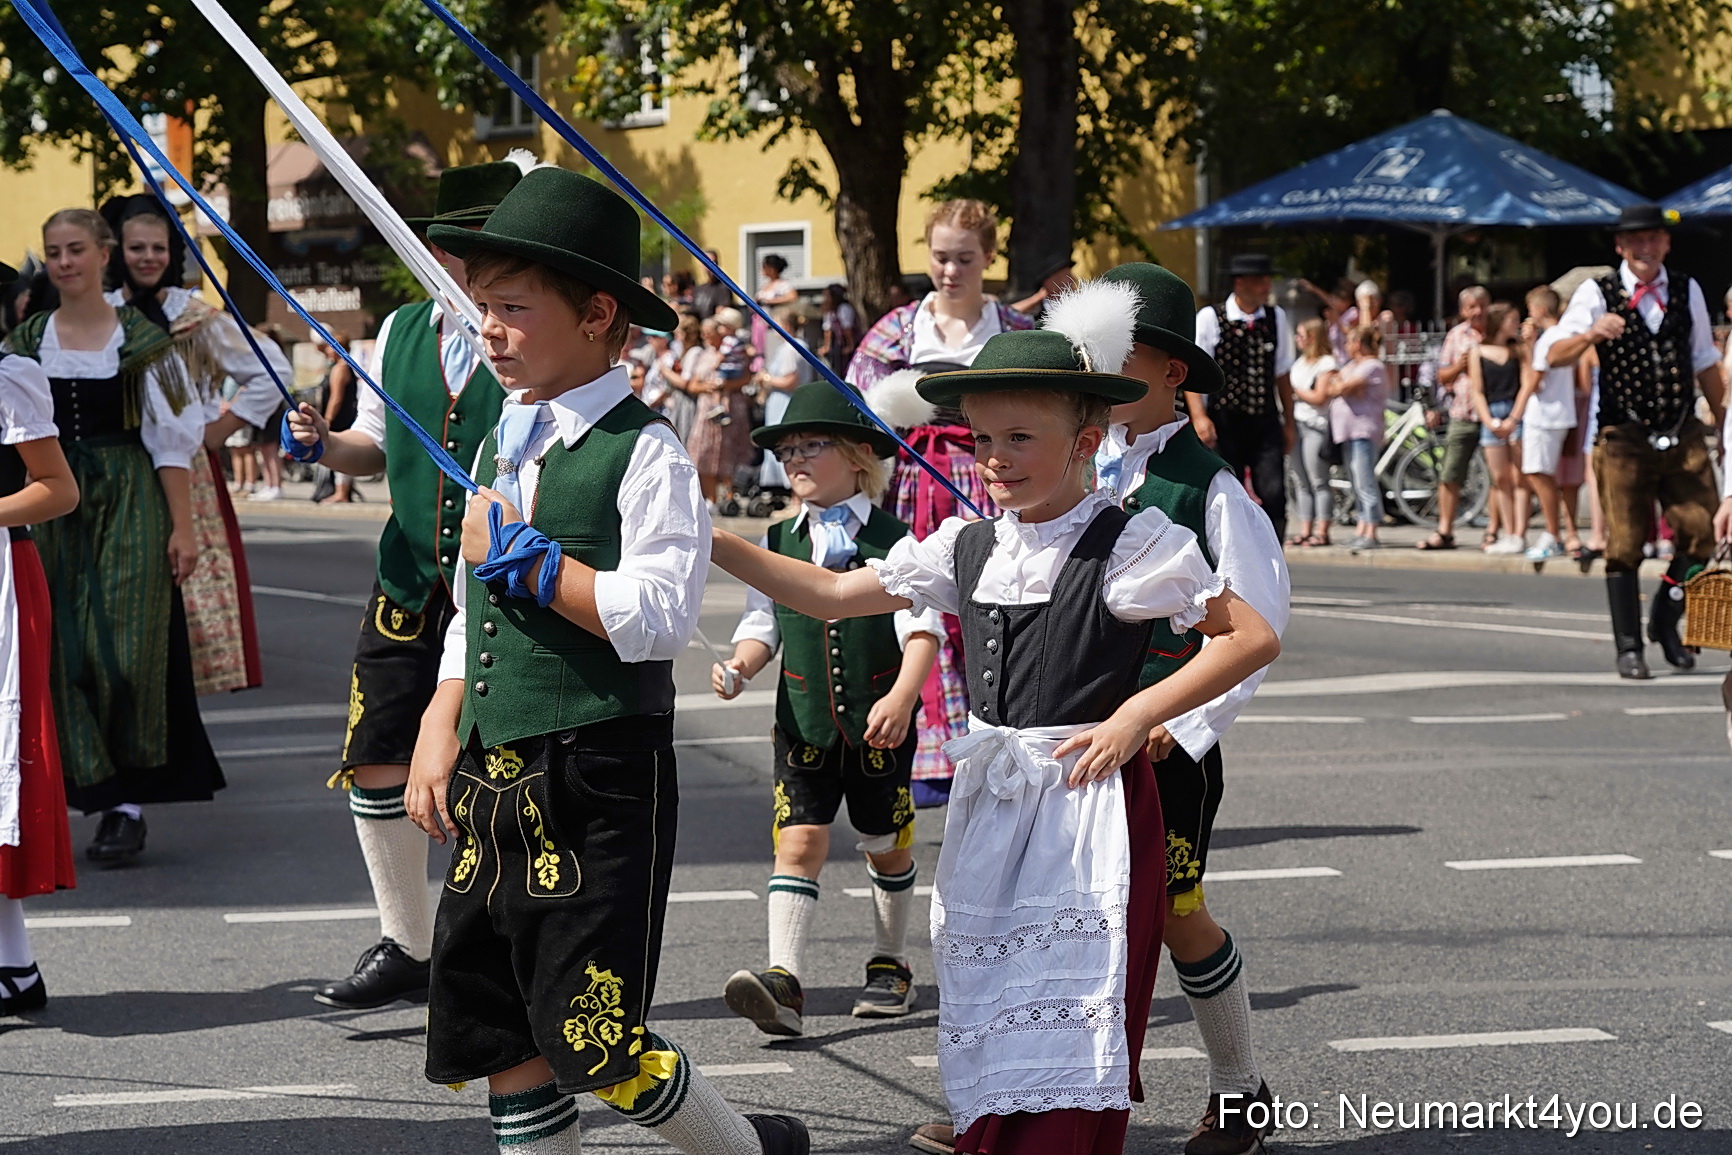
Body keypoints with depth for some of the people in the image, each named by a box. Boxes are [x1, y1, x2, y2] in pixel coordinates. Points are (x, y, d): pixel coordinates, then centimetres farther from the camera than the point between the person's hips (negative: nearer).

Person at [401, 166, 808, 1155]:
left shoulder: (644, 451, -10)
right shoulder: (502, 444, 15)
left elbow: (662, 617, -20)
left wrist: (524, 556, -14)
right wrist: (440, 733, 13)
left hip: (599, 782, -8)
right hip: (495, 777, 8)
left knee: (596, 1040, -7)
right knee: (501, 1037, 8)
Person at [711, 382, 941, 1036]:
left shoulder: (894, 540, -4)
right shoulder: (777, 544, 7)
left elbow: (921, 628, -11)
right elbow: (763, 625, 10)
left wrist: (902, 697, -25)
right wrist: (739, 667, -11)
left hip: (879, 724, -2)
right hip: (804, 722, 2)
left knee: (886, 846, 12)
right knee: (799, 840, -10)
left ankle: (890, 965, 30)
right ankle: (784, 979, -19)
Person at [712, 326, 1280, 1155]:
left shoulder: (1131, 544, -7)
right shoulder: (967, 547, 9)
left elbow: (1254, 638, -8)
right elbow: (831, 595, 13)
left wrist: (1137, 713, -14)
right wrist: (716, 544, 3)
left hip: (1090, 802, -6)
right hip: (988, 807, 6)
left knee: (1066, 1032, -8)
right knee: (986, 1032, 7)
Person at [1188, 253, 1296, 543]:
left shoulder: (1276, 318, 10)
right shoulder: (1210, 318, -4)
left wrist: (1289, 422, 17)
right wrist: (1199, 417, -16)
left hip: (1265, 422, 3)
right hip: (1224, 424, -3)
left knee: (1273, 495, -10)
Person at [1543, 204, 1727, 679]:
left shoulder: (1687, 292, 10)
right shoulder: (1597, 294, -2)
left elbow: (1705, 364, 21)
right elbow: (1554, 355, -14)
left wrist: (1724, 421, 23)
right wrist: (1591, 333, -32)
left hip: (1683, 437, 3)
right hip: (1624, 439, -3)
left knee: (1700, 531, -5)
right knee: (1624, 545, -1)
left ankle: (1665, 620, 18)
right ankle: (1628, 647, 9)